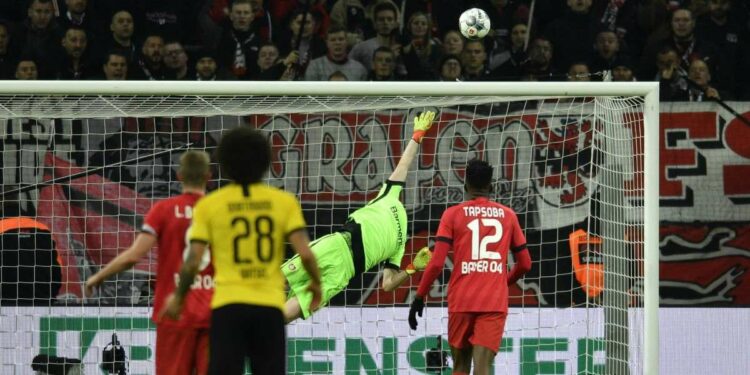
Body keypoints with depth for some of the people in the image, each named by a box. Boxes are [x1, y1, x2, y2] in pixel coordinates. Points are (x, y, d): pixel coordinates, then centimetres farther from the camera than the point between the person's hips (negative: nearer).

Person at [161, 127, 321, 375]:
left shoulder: (209, 205, 1)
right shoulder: (284, 202, 3)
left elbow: (193, 261, -2)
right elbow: (305, 254, -5)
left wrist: (178, 297, 14)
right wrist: (316, 283, 15)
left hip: (228, 306, -1)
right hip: (270, 307, 1)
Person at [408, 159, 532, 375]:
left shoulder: (453, 214, 2)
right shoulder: (508, 216, 9)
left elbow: (437, 263, -6)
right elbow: (524, 264, 14)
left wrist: (419, 297, 3)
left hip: (461, 302, 0)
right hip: (495, 303, 0)